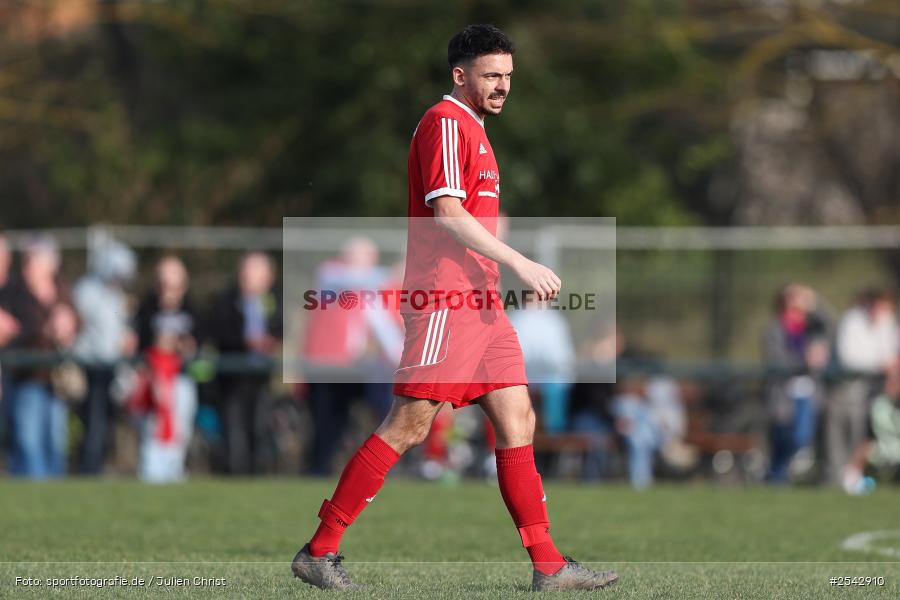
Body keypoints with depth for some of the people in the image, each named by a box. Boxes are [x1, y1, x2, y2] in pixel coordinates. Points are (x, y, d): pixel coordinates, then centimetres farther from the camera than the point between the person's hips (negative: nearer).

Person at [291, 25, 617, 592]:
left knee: (517, 420, 5)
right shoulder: (445, 124, -9)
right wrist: (520, 263, -19)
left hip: (481, 301, 10)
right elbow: (447, 214, -19)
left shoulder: (473, 129, 22)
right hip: (445, 299, -10)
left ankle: (549, 565, 5)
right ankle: (319, 550, -6)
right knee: (410, 424, -10)